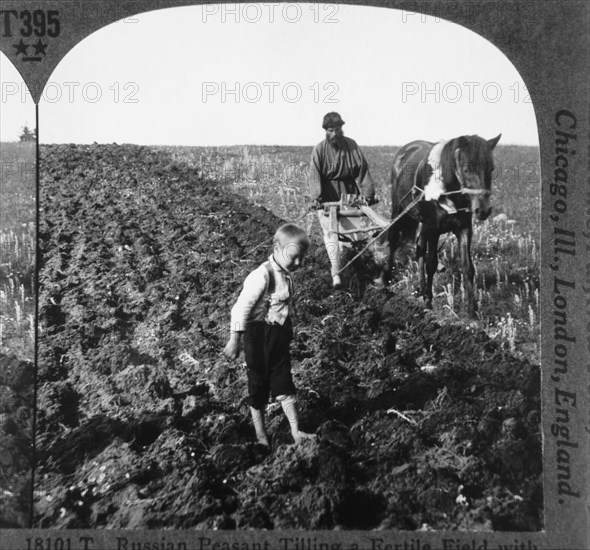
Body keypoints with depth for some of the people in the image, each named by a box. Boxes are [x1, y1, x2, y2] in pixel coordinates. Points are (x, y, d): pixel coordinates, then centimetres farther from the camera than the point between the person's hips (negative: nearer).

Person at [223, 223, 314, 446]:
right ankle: (261, 436, 20)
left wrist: (288, 332, 18)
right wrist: (235, 339, -16)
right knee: (259, 386, 7)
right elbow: (242, 307, -19)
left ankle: (296, 432, 9)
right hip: (260, 336, -7)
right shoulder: (263, 275, -20)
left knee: (284, 385, 7)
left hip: (280, 336, 7)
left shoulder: (286, 276, 5)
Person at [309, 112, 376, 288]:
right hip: (327, 197, -1)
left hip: (348, 194, 1)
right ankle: (335, 272, 3)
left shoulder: (351, 146, -1)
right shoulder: (319, 150, -3)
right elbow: (314, 175, -12)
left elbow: (362, 170, -3)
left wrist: (368, 192, -12)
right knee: (330, 232, 0)